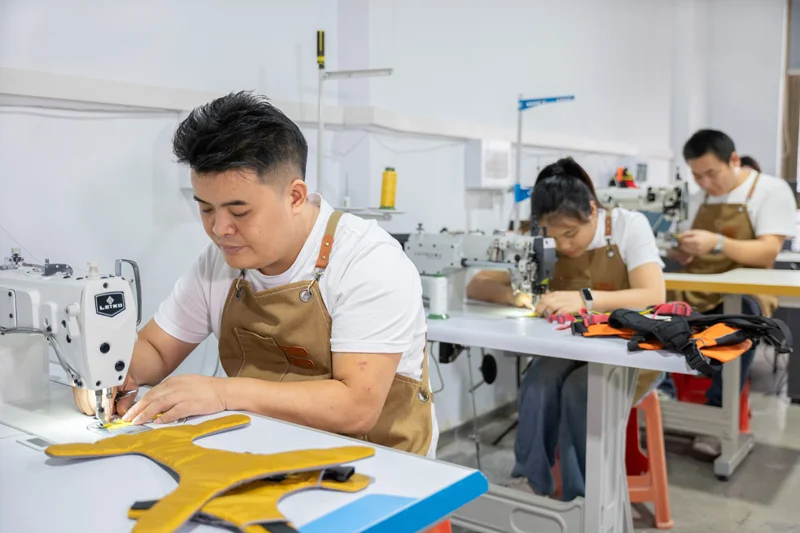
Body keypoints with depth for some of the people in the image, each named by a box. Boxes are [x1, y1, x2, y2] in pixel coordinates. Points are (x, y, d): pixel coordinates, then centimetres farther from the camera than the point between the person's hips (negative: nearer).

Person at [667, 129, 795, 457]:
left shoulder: (772, 190, -4)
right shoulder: (698, 198, 13)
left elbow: (768, 252, -16)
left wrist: (717, 243, -32)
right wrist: (683, 254, -5)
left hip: (743, 292, -4)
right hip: (696, 288, 5)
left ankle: (718, 415, -28)